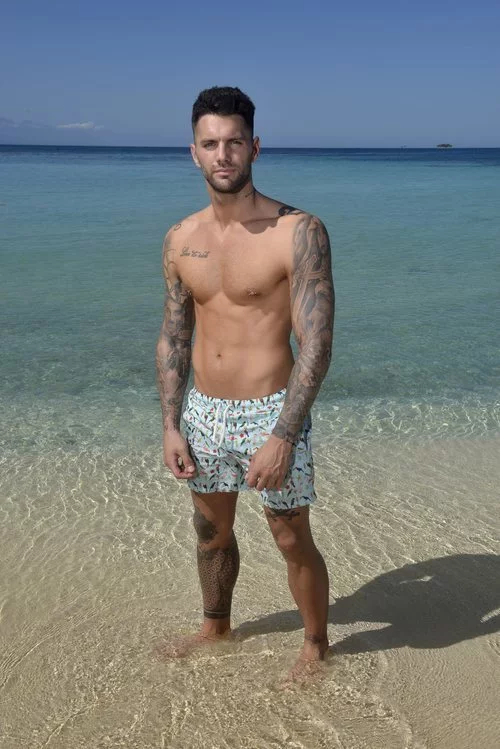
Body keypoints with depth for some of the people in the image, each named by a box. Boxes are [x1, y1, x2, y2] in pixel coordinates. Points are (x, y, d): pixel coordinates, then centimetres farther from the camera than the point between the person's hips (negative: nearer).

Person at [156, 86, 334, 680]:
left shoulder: (298, 232, -15)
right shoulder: (180, 240, 3)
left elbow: (317, 343, -18)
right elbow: (173, 336, 9)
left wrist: (283, 437, -23)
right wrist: (170, 425, 3)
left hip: (270, 413, -5)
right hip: (203, 413, 5)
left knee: (293, 542, 9)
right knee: (212, 534, 22)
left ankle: (315, 646, 35)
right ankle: (215, 628, 48)